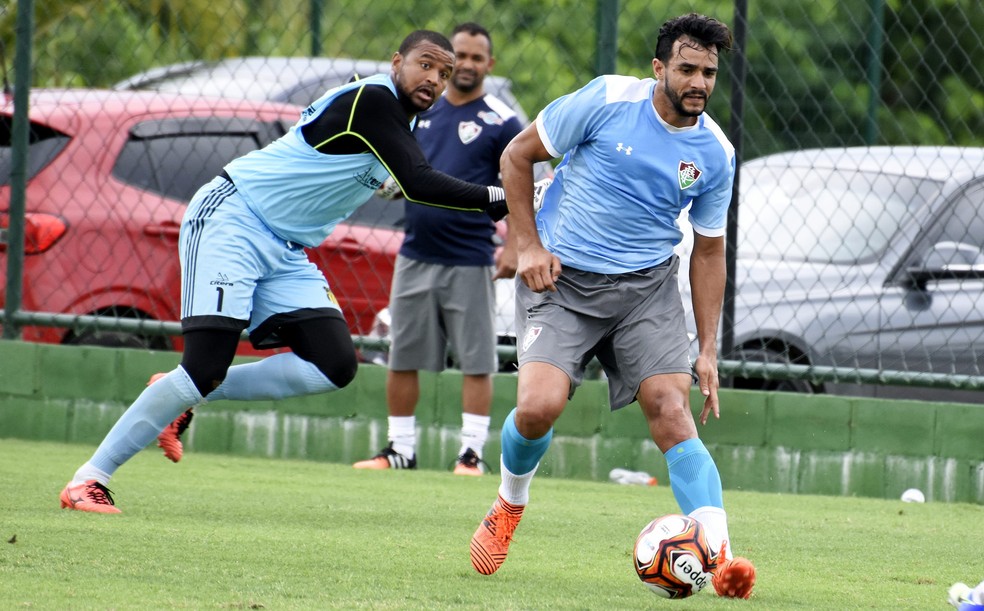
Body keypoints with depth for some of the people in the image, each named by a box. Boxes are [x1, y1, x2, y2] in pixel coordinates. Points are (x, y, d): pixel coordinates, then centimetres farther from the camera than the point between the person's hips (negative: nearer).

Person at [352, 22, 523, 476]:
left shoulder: (501, 123, -3)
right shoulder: (419, 112, 11)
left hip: (470, 263, -5)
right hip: (415, 256, 5)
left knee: (476, 362, -3)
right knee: (402, 359, 8)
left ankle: (472, 452, 1)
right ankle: (400, 450, 16)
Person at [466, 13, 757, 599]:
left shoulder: (716, 154, 0)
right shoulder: (608, 100, -11)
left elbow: (709, 250, 11)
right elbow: (518, 155, 0)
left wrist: (708, 351, 7)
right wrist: (528, 245, -7)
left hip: (648, 285, 2)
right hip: (561, 277, -2)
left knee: (672, 409, -16)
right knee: (539, 405, -19)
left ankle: (719, 554, -24)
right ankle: (510, 503, 14)